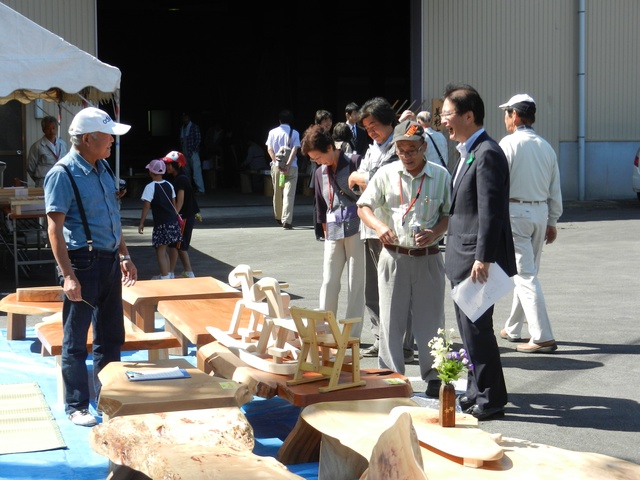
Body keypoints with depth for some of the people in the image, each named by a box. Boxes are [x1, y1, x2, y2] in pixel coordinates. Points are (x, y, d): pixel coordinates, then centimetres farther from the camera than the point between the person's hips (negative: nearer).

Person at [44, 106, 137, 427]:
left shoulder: (103, 169, 10)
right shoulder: (62, 174, -14)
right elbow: (55, 228, -17)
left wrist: (124, 256, 18)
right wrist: (68, 275, -22)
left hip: (109, 262, 8)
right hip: (83, 263, -8)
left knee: (111, 336, 16)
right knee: (76, 341, 3)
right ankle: (76, 406, 13)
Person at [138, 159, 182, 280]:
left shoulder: (150, 187, -11)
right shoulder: (169, 185, 8)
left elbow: (146, 207, -12)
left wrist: (141, 223, -6)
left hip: (161, 223, -7)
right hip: (173, 222, 7)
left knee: (160, 252, -2)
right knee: (164, 250, 19)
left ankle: (165, 276, -4)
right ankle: (166, 273, 22)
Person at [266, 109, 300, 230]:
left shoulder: (273, 132, 5)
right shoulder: (294, 133, 0)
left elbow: (269, 149, -2)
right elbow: (294, 150, -10)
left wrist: (278, 164, -7)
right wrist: (287, 165, -15)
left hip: (276, 166, 2)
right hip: (291, 166, -2)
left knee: (277, 193, 16)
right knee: (289, 194, -6)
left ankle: (278, 218, 32)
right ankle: (286, 221, -17)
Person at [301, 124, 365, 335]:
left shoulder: (355, 163, -6)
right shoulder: (320, 173, 12)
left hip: (356, 229, -5)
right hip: (334, 233, 5)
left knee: (356, 284, 1)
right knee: (328, 283, 5)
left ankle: (352, 334, 7)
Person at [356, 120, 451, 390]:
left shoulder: (440, 175, 2)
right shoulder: (386, 174, 3)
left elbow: (450, 213, 7)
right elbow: (363, 207, 6)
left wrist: (435, 233, -12)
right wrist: (379, 226, -14)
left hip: (428, 258, 0)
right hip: (394, 257, 1)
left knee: (430, 320, 4)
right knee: (391, 321, 4)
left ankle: (433, 377, 17)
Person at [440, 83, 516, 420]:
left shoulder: (487, 154, -17)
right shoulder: (467, 153, 15)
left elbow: (490, 211, -21)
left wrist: (483, 259, -23)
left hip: (477, 259, -10)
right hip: (463, 257, 10)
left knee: (477, 329, -4)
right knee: (471, 328, 16)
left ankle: (490, 400, 6)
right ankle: (477, 392, 26)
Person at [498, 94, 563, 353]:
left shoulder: (509, 143, -10)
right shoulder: (546, 147, 9)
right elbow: (555, 189, 12)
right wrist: (552, 221, 19)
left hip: (515, 211, -7)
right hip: (540, 212, 7)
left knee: (525, 275, -6)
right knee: (527, 272, 17)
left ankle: (542, 337, -11)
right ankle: (513, 328, 30)